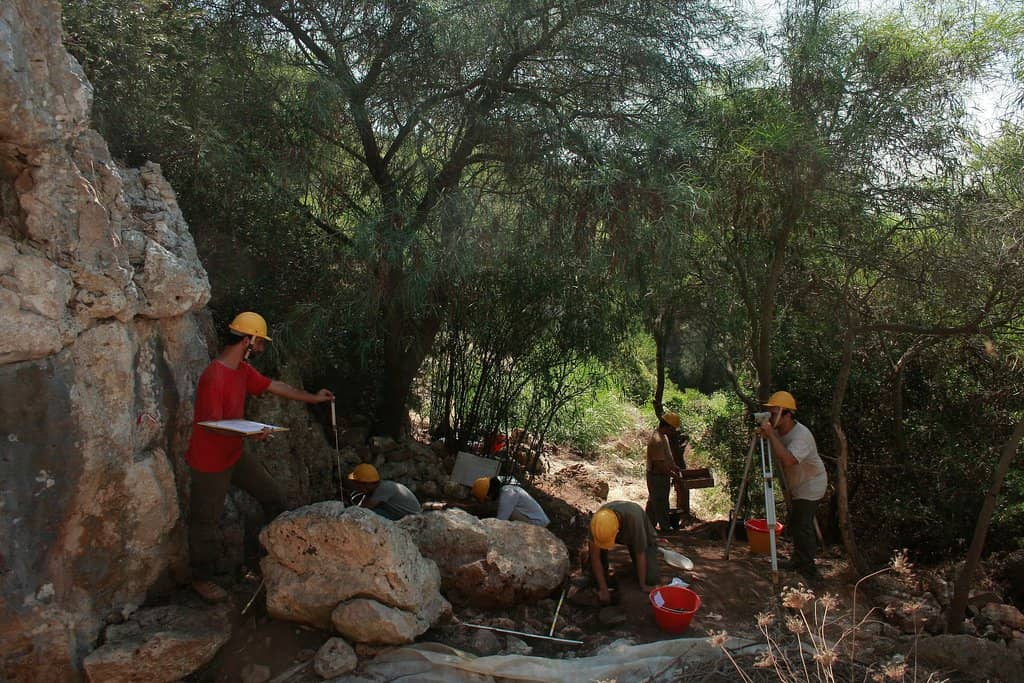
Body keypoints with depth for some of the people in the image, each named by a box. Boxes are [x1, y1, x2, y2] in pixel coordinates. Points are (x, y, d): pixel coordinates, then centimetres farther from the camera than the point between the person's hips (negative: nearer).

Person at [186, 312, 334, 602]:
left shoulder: (243, 370, 3)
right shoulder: (213, 377, -27)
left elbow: (274, 386, 14)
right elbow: (211, 425, -30)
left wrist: (313, 398, 21)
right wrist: (248, 433, -45)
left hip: (236, 454, 9)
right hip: (210, 461, -9)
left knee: (273, 495, 13)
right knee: (207, 521, 7)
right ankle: (202, 578, 24)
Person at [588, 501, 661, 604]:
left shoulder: (634, 519, -43)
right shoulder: (596, 521, -34)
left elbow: (640, 556, -30)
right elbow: (595, 556, -24)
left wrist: (642, 586, -20)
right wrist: (603, 589, -23)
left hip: (643, 538, -2)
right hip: (621, 537, 2)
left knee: (650, 579, -15)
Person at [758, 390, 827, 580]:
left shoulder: (802, 435, -31)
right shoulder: (779, 430, -5)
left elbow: (788, 460, -47)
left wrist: (770, 435, -44)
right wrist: (764, 433, -8)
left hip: (811, 486, -9)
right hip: (797, 485, 9)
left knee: (803, 526, -9)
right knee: (794, 524, 16)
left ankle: (808, 568, 0)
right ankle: (798, 560, 29)